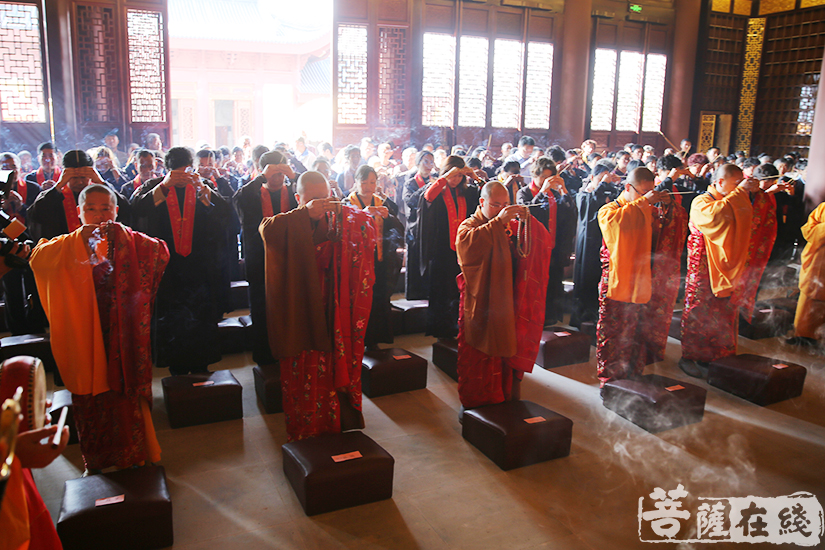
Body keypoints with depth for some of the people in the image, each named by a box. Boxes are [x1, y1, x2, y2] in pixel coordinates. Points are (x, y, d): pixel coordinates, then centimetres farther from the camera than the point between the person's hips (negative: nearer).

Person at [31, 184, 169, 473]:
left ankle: (137, 456, 27)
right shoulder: (69, 245, 4)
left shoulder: (130, 242, 2)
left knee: (129, 393, 8)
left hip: (124, 336, -1)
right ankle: (96, 462, 31)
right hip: (86, 338, 1)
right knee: (91, 402, 13)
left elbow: (161, 253, -17)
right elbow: (39, 259, -17)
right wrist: (79, 238, -29)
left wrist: (125, 238, -29)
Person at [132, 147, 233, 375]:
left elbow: (223, 210, -13)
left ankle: (200, 367, 17)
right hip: (168, 268, 0)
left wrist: (202, 188, -30)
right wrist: (164, 185, -30)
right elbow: (139, 208, -16)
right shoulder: (155, 187, 3)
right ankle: (178, 370, 17)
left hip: (200, 269, 0)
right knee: (171, 323, 3)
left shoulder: (203, 187, 5)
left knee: (201, 320, 2)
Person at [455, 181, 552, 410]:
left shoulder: (512, 226, 13)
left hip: (510, 304, 4)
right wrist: (498, 221, -26)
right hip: (480, 305, -4)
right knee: (478, 359, 3)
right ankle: (472, 404, 17)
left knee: (510, 356, 9)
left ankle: (508, 403, 23)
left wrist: (528, 221, -12)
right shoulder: (469, 226, 0)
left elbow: (543, 242, 4)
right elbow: (468, 244, -25)